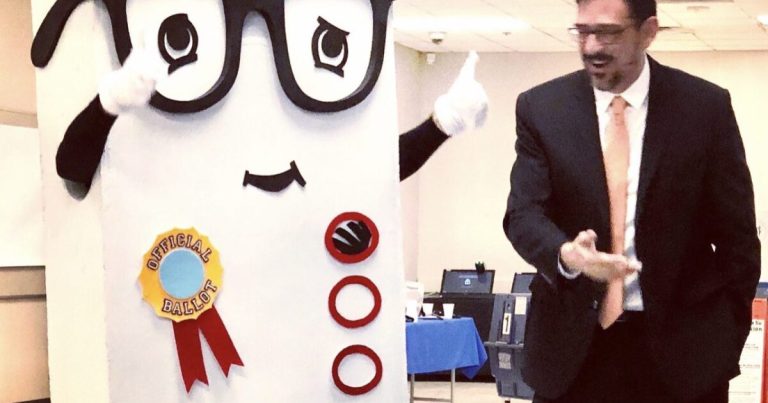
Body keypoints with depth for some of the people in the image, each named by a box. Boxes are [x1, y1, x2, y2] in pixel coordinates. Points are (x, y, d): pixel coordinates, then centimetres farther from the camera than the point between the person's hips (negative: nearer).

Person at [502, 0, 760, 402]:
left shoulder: (706, 106, -2)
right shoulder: (540, 108, 0)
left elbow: (735, 230, 3)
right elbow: (523, 213, -7)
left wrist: (728, 332, 2)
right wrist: (566, 254, -28)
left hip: (681, 339, -1)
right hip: (573, 339, 1)